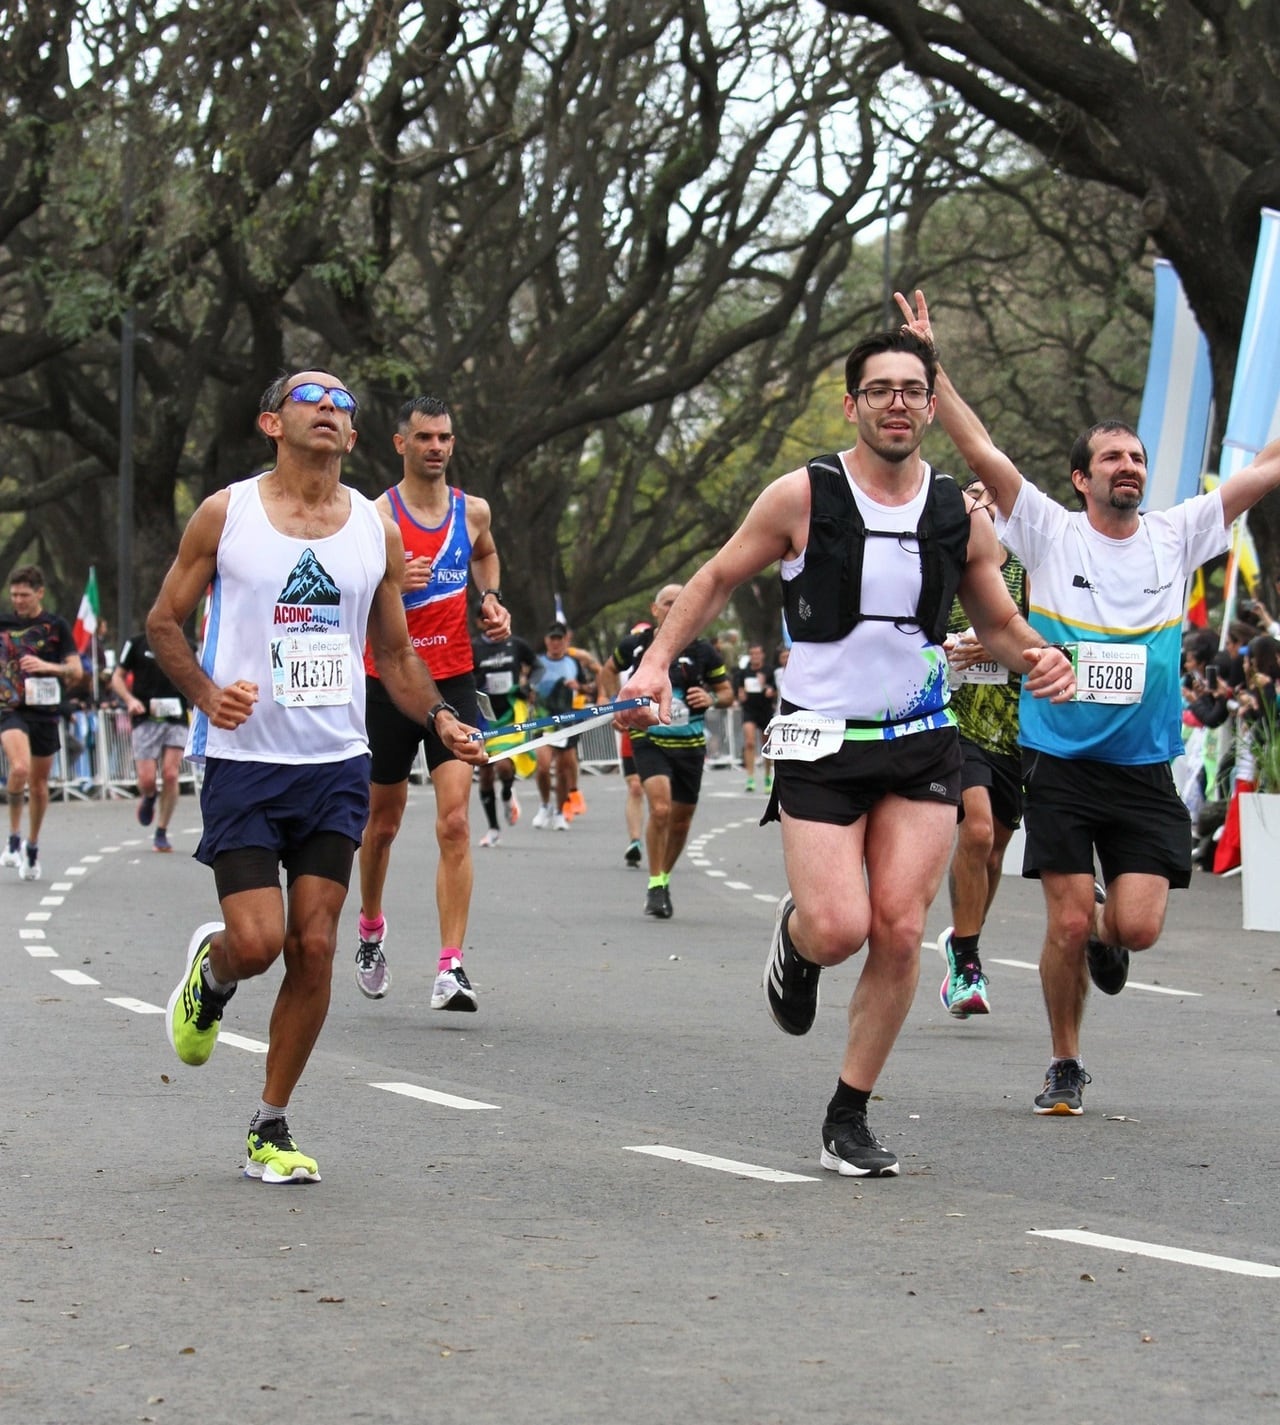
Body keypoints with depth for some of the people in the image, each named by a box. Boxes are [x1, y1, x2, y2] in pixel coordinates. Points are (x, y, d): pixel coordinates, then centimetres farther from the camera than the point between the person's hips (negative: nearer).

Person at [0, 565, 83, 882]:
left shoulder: (57, 626, 2)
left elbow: (76, 671, -3)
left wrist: (47, 666, -19)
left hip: (45, 711, 1)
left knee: (39, 783, 8)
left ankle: (32, 847, 24)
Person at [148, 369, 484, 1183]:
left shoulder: (377, 533, 7)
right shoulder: (226, 515, -1)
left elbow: (395, 653, 15)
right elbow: (165, 621, 5)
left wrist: (440, 718, -3)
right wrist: (205, 692, -13)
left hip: (337, 765, 3)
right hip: (243, 759, -3)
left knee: (314, 948, -2)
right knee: (258, 941, -13)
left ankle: (272, 1128, 11)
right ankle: (210, 972, 26)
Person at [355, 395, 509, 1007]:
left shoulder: (473, 511, 5)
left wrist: (491, 601, 12)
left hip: (453, 680, 1)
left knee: (455, 823, -13)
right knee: (383, 822, 13)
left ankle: (451, 968, -18)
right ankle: (370, 932, 41)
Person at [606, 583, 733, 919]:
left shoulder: (702, 652, -4)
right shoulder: (635, 646, -2)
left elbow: (727, 693, 5)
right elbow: (610, 669, 20)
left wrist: (711, 698, -16)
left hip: (690, 743, 2)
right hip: (649, 739, -2)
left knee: (680, 821, 10)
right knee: (660, 809, -21)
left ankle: (663, 880, 33)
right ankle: (655, 886, -9)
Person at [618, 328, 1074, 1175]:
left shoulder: (961, 516, 5)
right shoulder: (803, 497, -4)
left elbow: (999, 624, 17)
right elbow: (719, 578, 8)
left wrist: (1040, 659, -5)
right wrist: (659, 660, -3)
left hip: (922, 746, 3)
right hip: (821, 745, -3)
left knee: (899, 931, -7)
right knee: (839, 929, -15)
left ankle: (850, 1119, 8)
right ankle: (794, 938, 25)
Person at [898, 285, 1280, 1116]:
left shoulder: (1176, 536, 6)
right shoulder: (1051, 534, 0)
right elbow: (980, 451, -7)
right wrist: (929, 363, -14)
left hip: (1146, 773, 2)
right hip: (1061, 765, -1)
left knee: (1137, 925, -10)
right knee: (1068, 924, -4)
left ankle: (1105, 937, 28)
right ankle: (1066, 1065, 16)